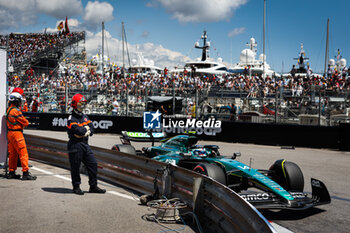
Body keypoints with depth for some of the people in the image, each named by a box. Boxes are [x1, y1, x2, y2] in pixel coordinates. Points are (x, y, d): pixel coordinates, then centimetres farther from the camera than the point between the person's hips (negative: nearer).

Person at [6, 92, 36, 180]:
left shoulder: (9, 110, 13)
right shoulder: (16, 111, -17)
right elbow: (26, 123, -14)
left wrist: (21, 123, 6)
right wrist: (26, 122, 7)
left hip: (10, 133, 10)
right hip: (17, 133, -10)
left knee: (12, 153, 14)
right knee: (23, 153, -7)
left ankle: (11, 173, 20)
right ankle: (25, 173, -8)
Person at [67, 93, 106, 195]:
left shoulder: (85, 117, 15)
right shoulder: (71, 119, -9)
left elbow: (91, 130, 6)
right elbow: (79, 131, -23)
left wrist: (83, 131, -12)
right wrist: (86, 128, -5)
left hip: (85, 144, 7)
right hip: (75, 145, -7)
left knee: (93, 164, 6)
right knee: (75, 167, 2)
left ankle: (93, 186, 14)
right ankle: (76, 187, 16)